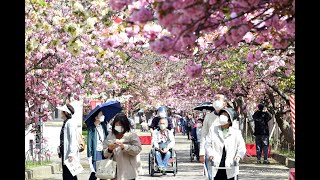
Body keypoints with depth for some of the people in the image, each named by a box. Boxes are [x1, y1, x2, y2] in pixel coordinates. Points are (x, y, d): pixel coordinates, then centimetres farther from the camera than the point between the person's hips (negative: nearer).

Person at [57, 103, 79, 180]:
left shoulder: (70, 122, -12)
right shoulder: (65, 123, 16)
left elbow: (73, 138, -19)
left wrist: (71, 153, -23)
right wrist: (60, 151, 20)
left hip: (70, 155, -10)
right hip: (65, 154, 10)